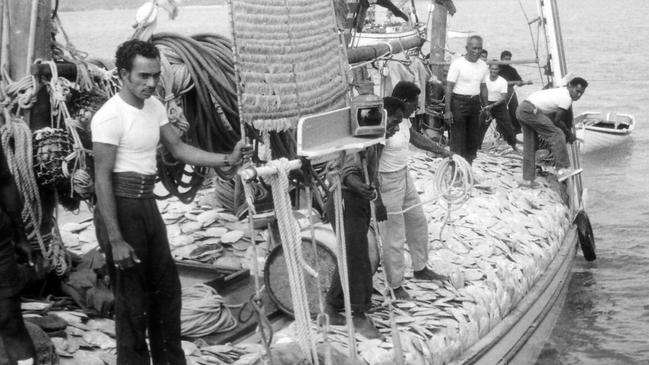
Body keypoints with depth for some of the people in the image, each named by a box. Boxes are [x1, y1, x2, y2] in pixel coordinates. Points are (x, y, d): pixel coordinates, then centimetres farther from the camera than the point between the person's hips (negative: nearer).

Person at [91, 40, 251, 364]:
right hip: (121, 209, -8)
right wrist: (115, 241, -21)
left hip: (148, 206, 9)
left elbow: (178, 149, 12)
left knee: (167, 289, 18)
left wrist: (227, 160, 0)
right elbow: (102, 181, -19)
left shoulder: (154, 107, 5)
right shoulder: (110, 116, -18)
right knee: (132, 301, 1)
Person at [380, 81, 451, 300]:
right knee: (394, 237, 3)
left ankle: (420, 269, 43)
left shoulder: (402, 119, -1)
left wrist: (441, 151, 26)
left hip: (404, 176, 10)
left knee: (418, 222, 23)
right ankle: (396, 285, 20)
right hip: (387, 182, -10)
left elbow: (415, 137, 21)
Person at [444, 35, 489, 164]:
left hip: (475, 102, 6)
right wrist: (448, 110, -16)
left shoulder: (483, 65, 7)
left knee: (473, 140, 10)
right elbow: (449, 88, -11)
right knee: (458, 140, -6)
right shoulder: (458, 64, -11)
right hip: (459, 102, -6)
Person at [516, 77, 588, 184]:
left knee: (529, 146, 15)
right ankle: (562, 169, -20)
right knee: (556, 135, -13)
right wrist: (569, 134, 10)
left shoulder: (560, 91, 22)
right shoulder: (566, 99, -7)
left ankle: (527, 179, 19)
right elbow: (557, 120, -3)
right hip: (530, 110, -10)